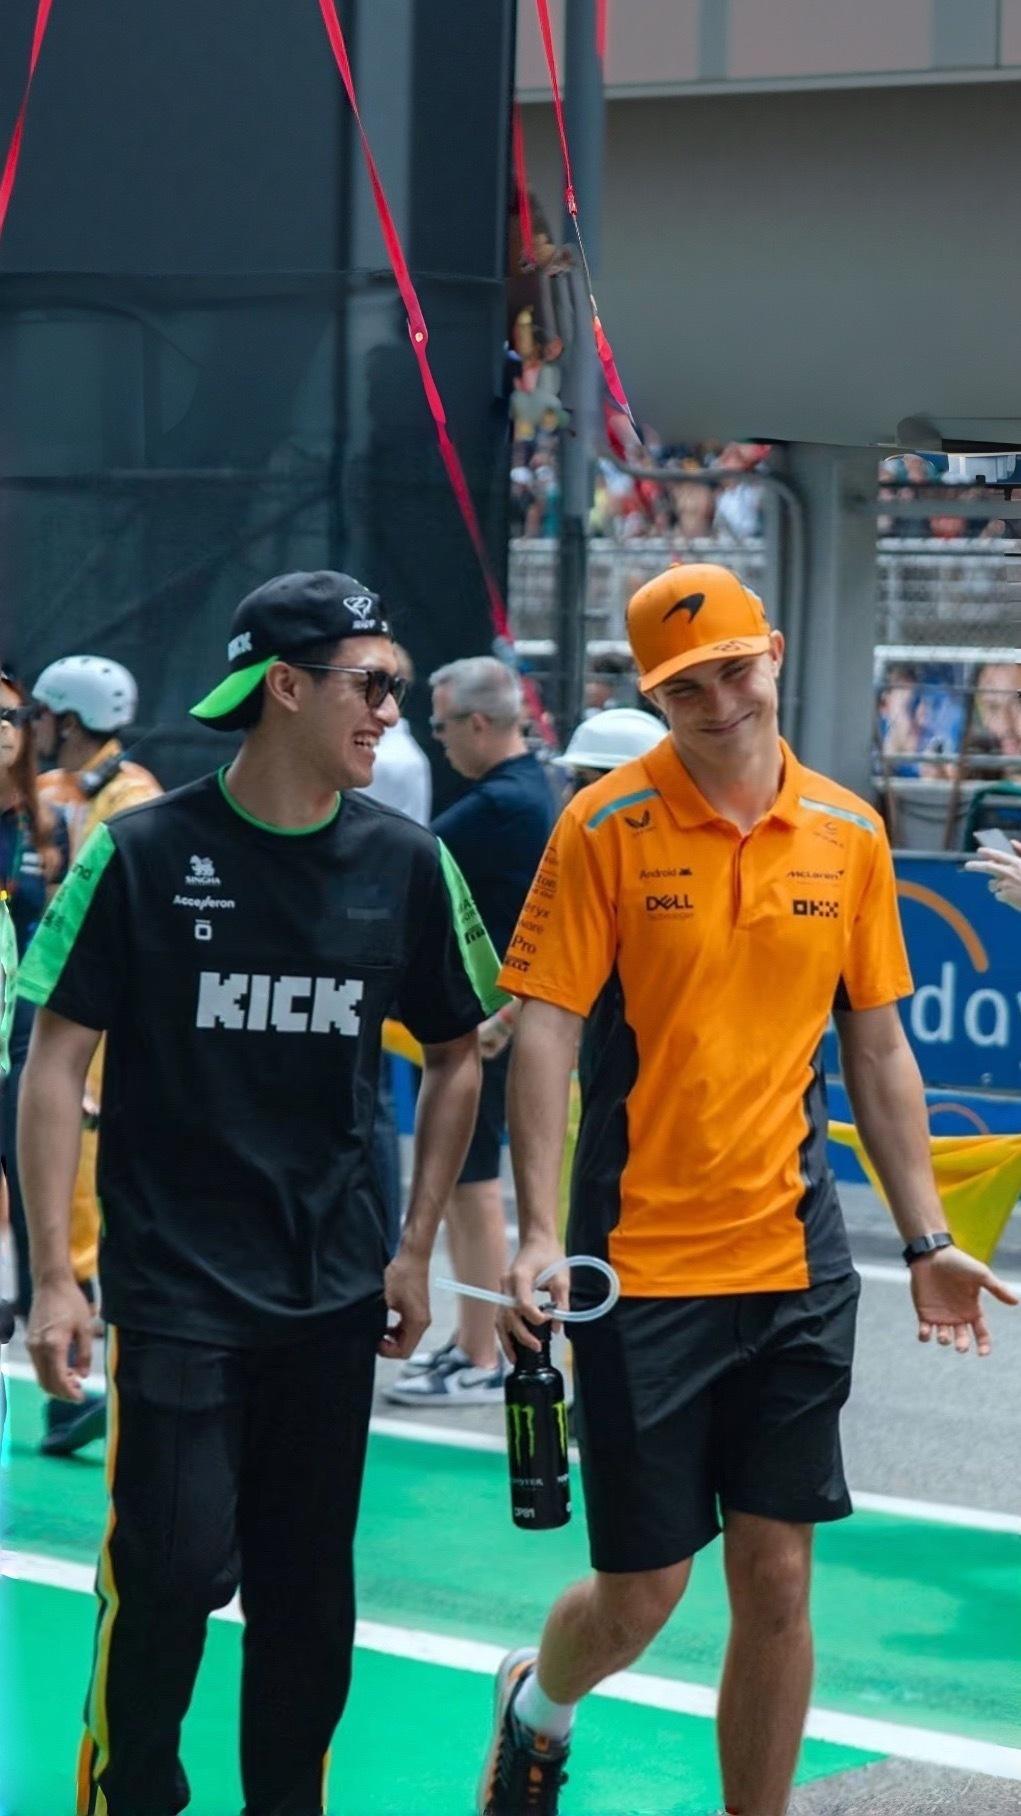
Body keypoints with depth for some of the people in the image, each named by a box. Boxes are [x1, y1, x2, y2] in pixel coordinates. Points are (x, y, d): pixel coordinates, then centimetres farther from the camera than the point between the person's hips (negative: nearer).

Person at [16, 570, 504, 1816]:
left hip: (334, 1293, 3)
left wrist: (414, 1249, 8)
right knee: (173, 1569, -7)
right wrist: (52, 1277, -9)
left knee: (309, 1580, 9)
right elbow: (56, 1064, -5)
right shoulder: (141, 855, -8)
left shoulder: (406, 863, 1)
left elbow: (455, 1057, 13)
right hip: (174, 1285, -3)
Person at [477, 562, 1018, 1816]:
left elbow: (876, 1047, 11)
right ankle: (536, 1711, 37)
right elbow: (543, 1030, -9)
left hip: (796, 1260, 3)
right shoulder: (606, 827, -7)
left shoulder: (848, 834, 4)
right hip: (640, 1268, -3)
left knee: (776, 1583, 4)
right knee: (643, 1590, 4)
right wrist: (539, 1232, -19)